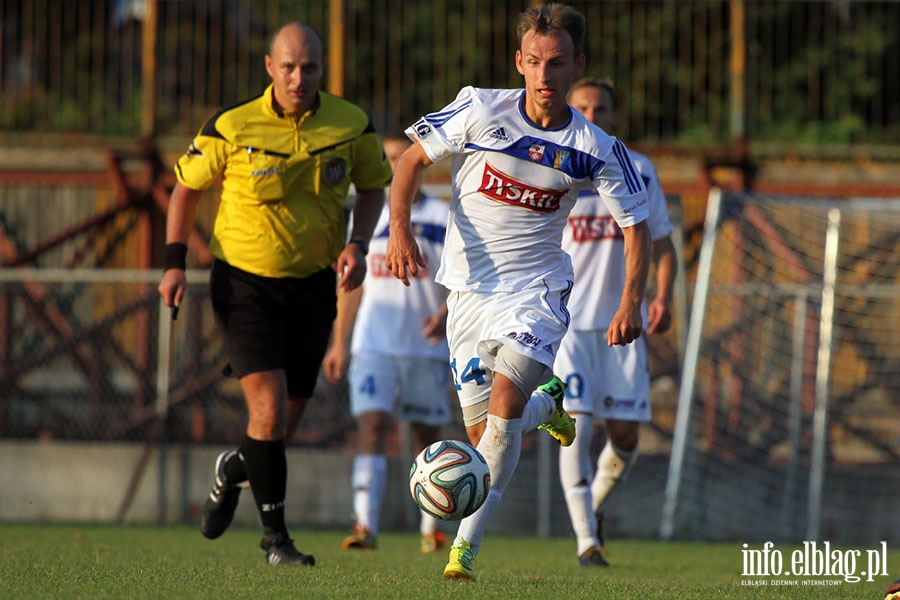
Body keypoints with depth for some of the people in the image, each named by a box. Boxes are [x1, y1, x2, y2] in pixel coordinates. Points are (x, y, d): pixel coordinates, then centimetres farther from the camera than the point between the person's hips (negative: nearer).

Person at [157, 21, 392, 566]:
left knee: (288, 421, 10)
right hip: (245, 280, -3)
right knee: (270, 404, -17)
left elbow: (373, 187, 11)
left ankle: (233, 469, 45)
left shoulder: (353, 126, -6)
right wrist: (175, 262, -5)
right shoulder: (232, 128, -12)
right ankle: (276, 536, -3)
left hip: (313, 284, 3)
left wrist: (357, 245, -6)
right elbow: (188, 186, 2)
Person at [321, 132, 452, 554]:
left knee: (427, 437, 8)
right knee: (372, 426, -14)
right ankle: (365, 525, -23)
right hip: (374, 344, 1)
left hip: (427, 346, -1)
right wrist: (339, 343, 15)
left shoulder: (445, 219, 1)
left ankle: (430, 528, 22)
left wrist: (446, 313, -21)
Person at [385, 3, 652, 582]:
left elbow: (636, 224, 3)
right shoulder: (482, 110, -10)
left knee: (504, 399, -24)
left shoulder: (595, 149, -8)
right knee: (483, 430, 3)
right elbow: (411, 160, 1)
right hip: (469, 288, 2)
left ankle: (467, 544, -20)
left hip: (537, 290, -2)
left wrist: (631, 302, -9)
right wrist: (400, 229, -15)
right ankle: (547, 403, 40)